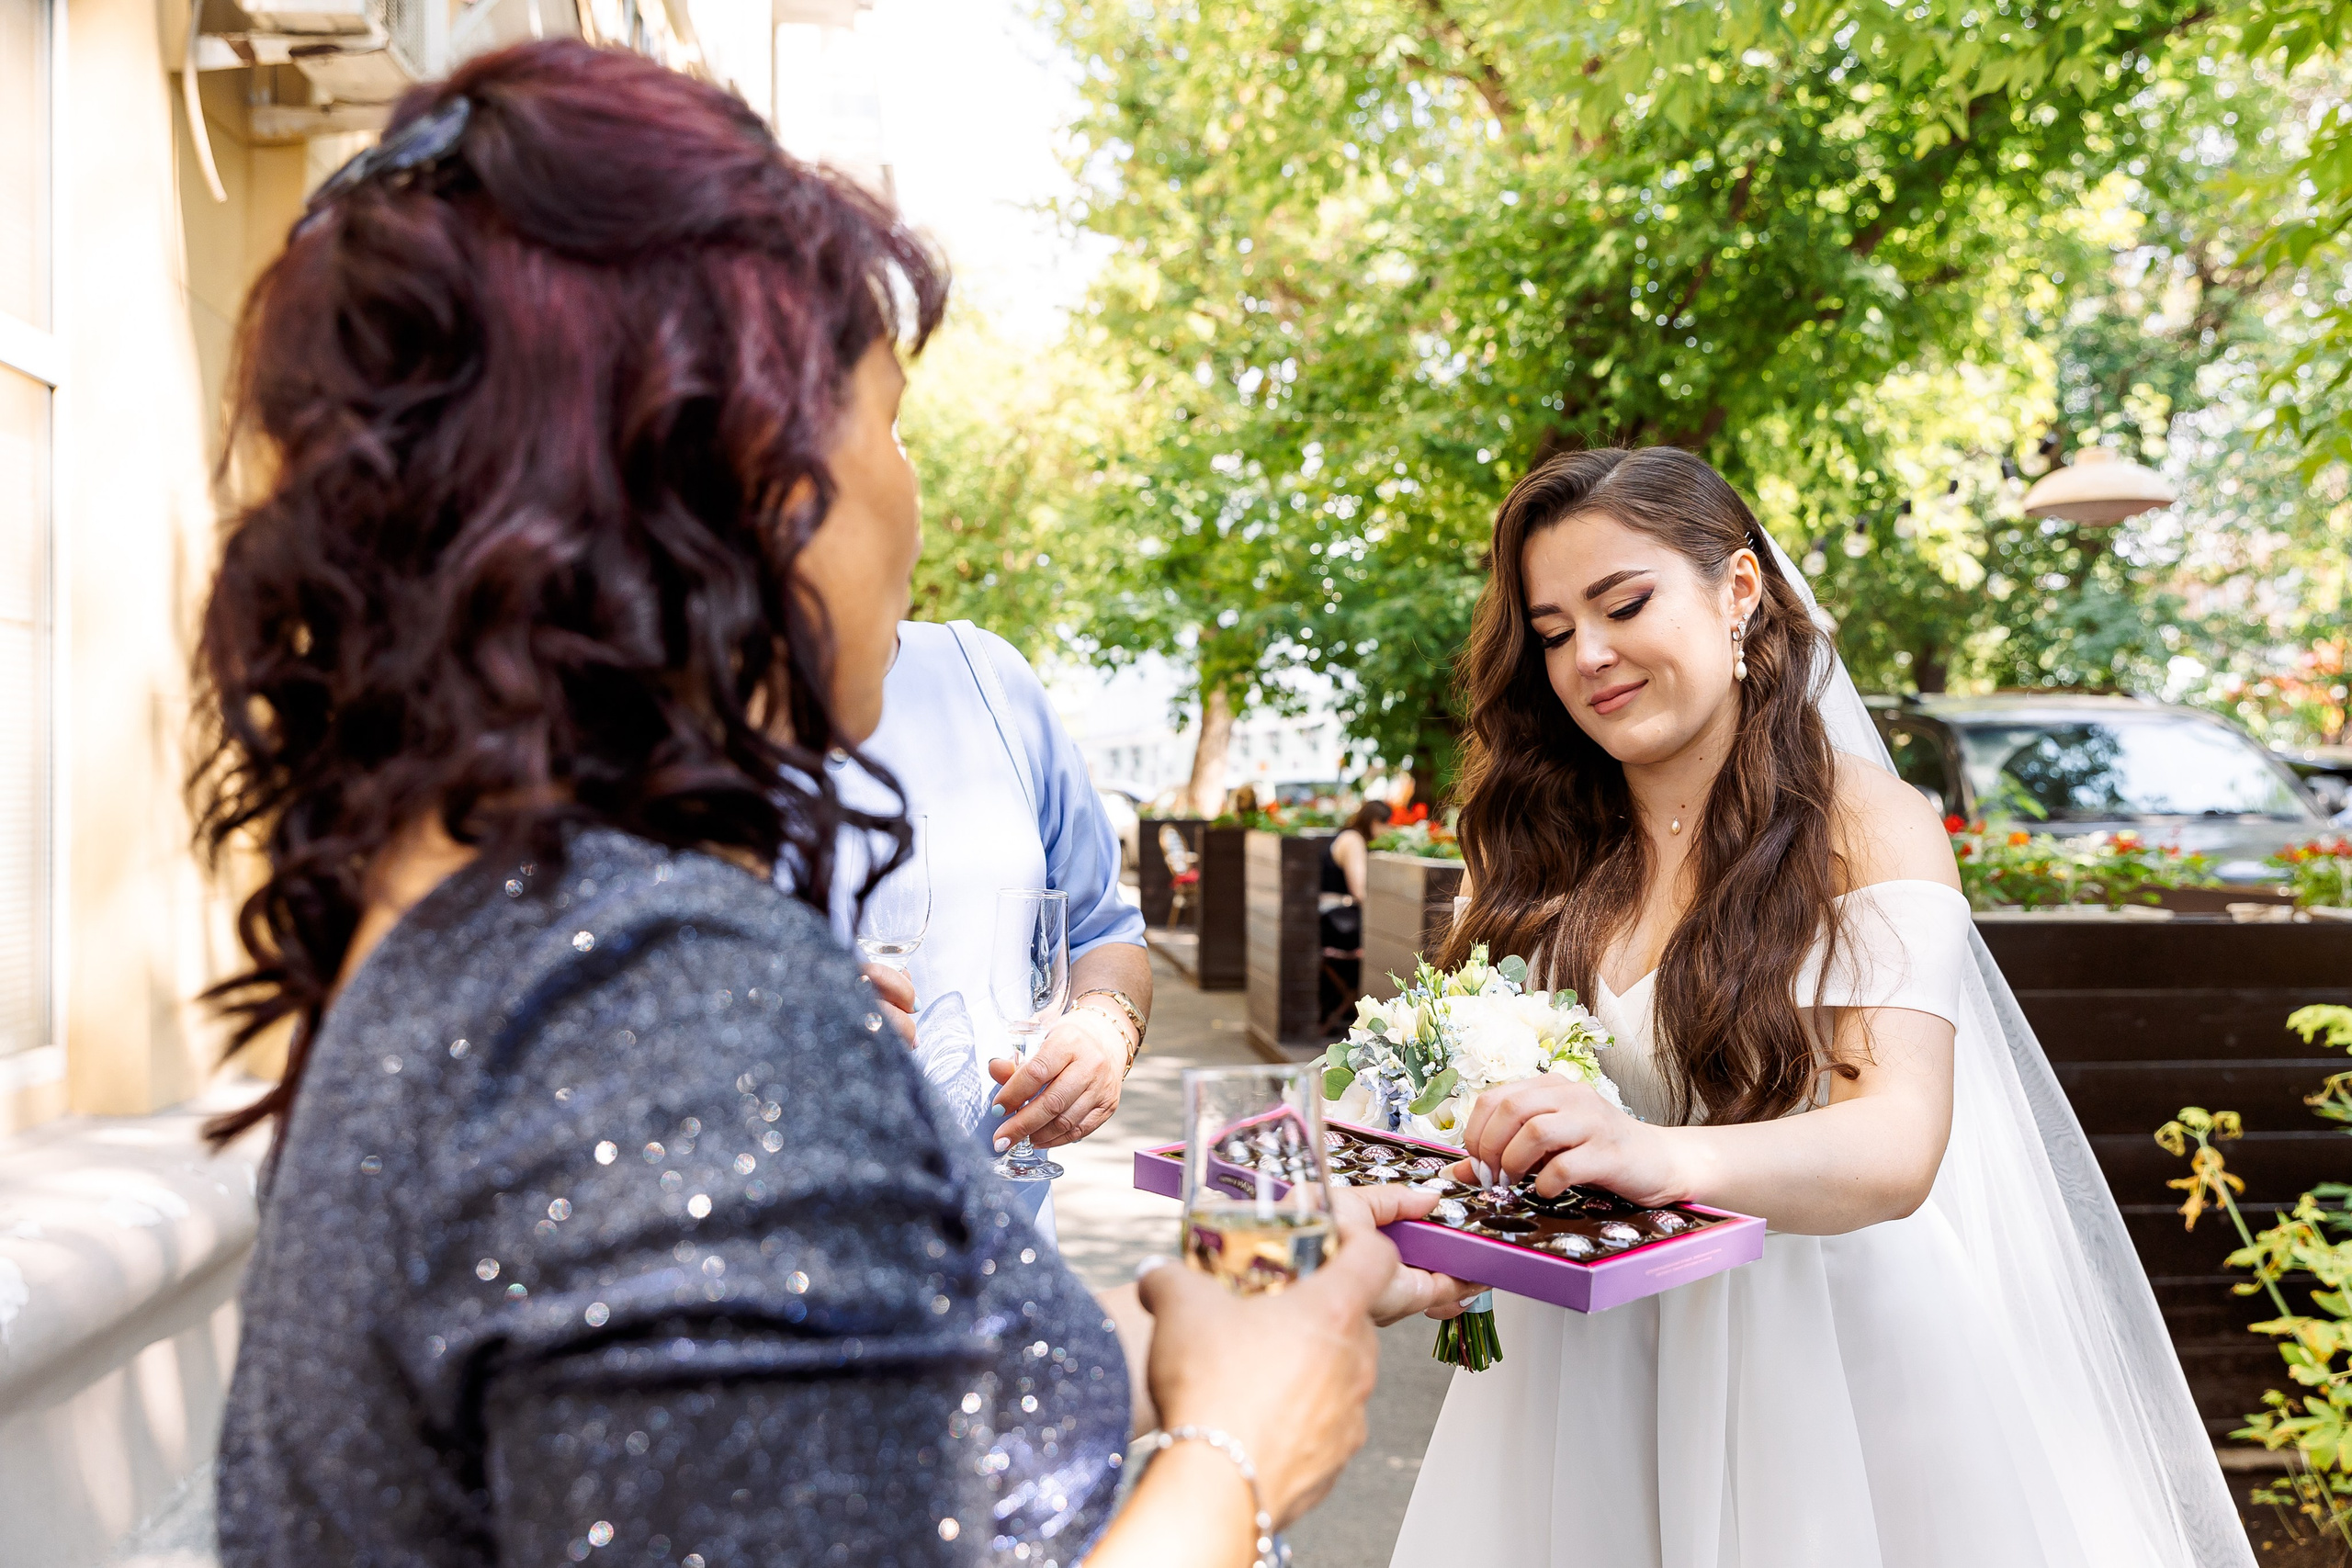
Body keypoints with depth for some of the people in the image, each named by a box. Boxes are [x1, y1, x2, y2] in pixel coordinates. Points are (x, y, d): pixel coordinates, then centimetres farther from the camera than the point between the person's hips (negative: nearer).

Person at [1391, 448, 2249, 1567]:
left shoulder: (1867, 824, -7)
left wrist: (1667, 1157, -40)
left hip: (1837, 1353, -3)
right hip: (1592, 1367, 3)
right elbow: (1481, 1098, -1)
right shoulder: (1546, 856, 3)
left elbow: (1900, 1145, -21)